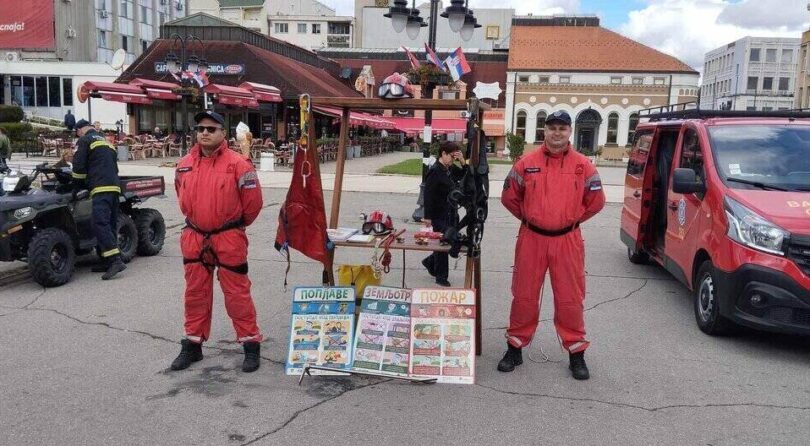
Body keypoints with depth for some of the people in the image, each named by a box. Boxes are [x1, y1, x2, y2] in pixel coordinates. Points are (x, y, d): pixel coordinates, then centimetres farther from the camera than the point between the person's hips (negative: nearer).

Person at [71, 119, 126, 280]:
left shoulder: (84, 140, 5)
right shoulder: (107, 142, 29)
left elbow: (79, 167, -1)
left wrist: (77, 187, 11)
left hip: (101, 188, -9)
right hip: (115, 186, 9)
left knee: (100, 224, -16)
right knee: (110, 224, 9)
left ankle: (116, 260, -27)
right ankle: (108, 261, 11)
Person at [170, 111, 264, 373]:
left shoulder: (237, 164, -11)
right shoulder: (184, 165, 6)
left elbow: (253, 201, -6)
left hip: (229, 239, -5)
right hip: (194, 238, 5)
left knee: (237, 293, 0)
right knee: (195, 292, 13)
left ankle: (251, 344, 12)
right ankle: (193, 344, 27)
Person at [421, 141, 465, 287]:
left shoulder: (451, 169, 9)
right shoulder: (435, 171, -15)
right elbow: (428, 195, -17)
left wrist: (463, 161, -3)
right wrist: (428, 217, -18)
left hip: (450, 214, 8)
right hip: (439, 215, -8)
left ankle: (430, 262, 36)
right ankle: (441, 277, 13)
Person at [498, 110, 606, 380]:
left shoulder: (583, 166, 1)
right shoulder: (527, 163, 1)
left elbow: (596, 201, 9)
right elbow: (509, 197, 10)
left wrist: (572, 219, 9)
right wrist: (528, 218, 10)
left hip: (567, 241, 0)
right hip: (531, 238, 1)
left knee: (570, 299, 4)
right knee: (524, 296, 7)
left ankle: (576, 352, 19)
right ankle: (515, 347, 21)